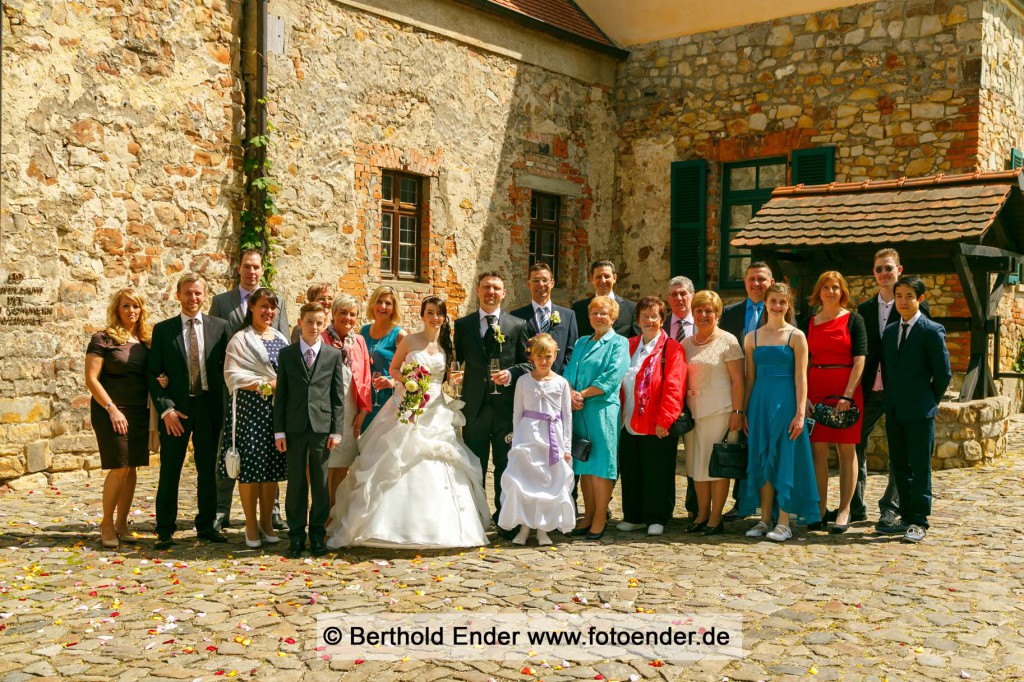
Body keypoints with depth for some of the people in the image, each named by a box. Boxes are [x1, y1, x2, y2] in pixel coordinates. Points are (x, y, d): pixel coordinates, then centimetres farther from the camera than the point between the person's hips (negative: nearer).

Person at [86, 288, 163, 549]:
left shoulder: (146, 340, 11)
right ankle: (107, 523, 6)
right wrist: (112, 409, -16)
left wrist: (161, 381, -3)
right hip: (111, 412, -5)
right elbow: (91, 379, -9)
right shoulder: (103, 339, -5)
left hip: (139, 412, 5)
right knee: (120, 467, -10)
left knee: (132, 467, 5)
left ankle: (121, 524, 14)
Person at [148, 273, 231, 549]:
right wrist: (165, 409, -11)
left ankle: (206, 525, 21)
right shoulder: (163, 329, 2)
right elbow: (153, 374, -1)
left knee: (208, 469, 9)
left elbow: (226, 368, 5)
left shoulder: (219, 327, 5)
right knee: (169, 471, 3)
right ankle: (165, 530, 11)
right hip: (176, 409, -1)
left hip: (209, 407, 1)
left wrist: (227, 405, -4)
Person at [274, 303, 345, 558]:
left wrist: (336, 430, -2)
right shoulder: (286, 354, 6)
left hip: (322, 426, 0)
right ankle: (296, 535, 15)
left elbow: (338, 396, 4)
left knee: (320, 483, 6)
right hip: (294, 427, 0)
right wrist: (279, 430, -1)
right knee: (296, 482, 5)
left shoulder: (334, 355, 5)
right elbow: (280, 395, 5)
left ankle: (317, 535, 16)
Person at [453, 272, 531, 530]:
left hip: (506, 405, 0)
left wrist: (510, 374, -12)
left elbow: (528, 363, 5)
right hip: (475, 405, 0)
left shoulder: (517, 325, 5)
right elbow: (456, 361, 9)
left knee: (506, 465, 7)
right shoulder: (462, 324, 7)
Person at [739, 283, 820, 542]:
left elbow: (801, 378, -5)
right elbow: (750, 377, 11)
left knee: (785, 459, -2)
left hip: (786, 402, -3)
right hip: (760, 403, 4)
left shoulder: (796, 336, -1)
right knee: (762, 461, 6)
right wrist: (745, 411, 7)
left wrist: (800, 413, -12)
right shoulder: (752, 337, 9)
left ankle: (785, 523, 4)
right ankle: (765, 520, 14)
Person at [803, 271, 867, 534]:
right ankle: (820, 510, 7)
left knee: (846, 450, 2)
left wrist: (847, 395, -16)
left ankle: (844, 511, 7)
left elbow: (859, 361, -6)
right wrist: (804, 395, -4)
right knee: (818, 451, 2)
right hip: (815, 391, 3)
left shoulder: (853, 320, 1)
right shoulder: (809, 323, 10)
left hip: (846, 391, -3)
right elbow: (803, 363, 9)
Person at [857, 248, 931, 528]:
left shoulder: (915, 305, -1)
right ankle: (855, 507, 12)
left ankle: (890, 507, 15)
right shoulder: (865, 309, 12)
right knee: (855, 442, 2)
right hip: (870, 388, 4)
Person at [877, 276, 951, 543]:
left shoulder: (932, 331, -6)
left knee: (920, 467, -2)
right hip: (894, 411, 6)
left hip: (920, 412, -6)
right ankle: (907, 517, 19)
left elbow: (943, 373, -4)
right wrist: (890, 401, 11)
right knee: (899, 466, 10)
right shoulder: (889, 332, 13)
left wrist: (930, 401, 2)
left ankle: (919, 521, 2)